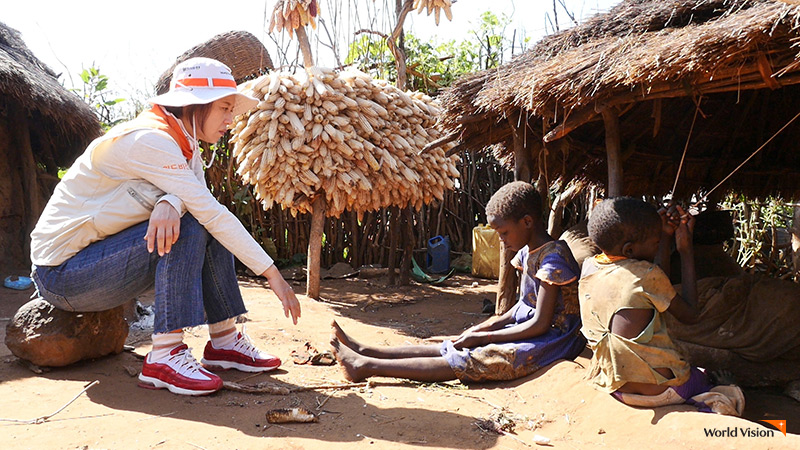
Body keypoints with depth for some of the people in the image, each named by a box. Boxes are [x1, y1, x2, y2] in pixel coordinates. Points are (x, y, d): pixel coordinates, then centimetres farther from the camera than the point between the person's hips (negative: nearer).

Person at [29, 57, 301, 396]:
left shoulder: (184, 144, 5)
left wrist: (169, 203, -34)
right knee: (188, 228, -25)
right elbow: (212, 212, -27)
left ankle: (224, 341, 1)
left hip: (96, 257, 9)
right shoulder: (148, 140, -24)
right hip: (61, 273, -9)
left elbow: (205, 205, -10)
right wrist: (274, 276, -26)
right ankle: (164, 357, -23)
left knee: (211, 228, -3)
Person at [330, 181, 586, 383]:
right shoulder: (529, 253, 9)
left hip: (553, 339, -9)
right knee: (451, 347, -3)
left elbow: (540, 324, -21)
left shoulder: (553, 258, -20)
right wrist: (490, 325, -2)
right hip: (531, 330, 9)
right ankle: (366, 352, -8)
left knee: (468, 360, -19)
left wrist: (483, 337, -17)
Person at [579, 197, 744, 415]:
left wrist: (666, 235, 10)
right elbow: (690, 315, -4)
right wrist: (686, 252, -1)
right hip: (659, 389, -6)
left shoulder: (588, 267, -1)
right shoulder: (645, 273, -20)